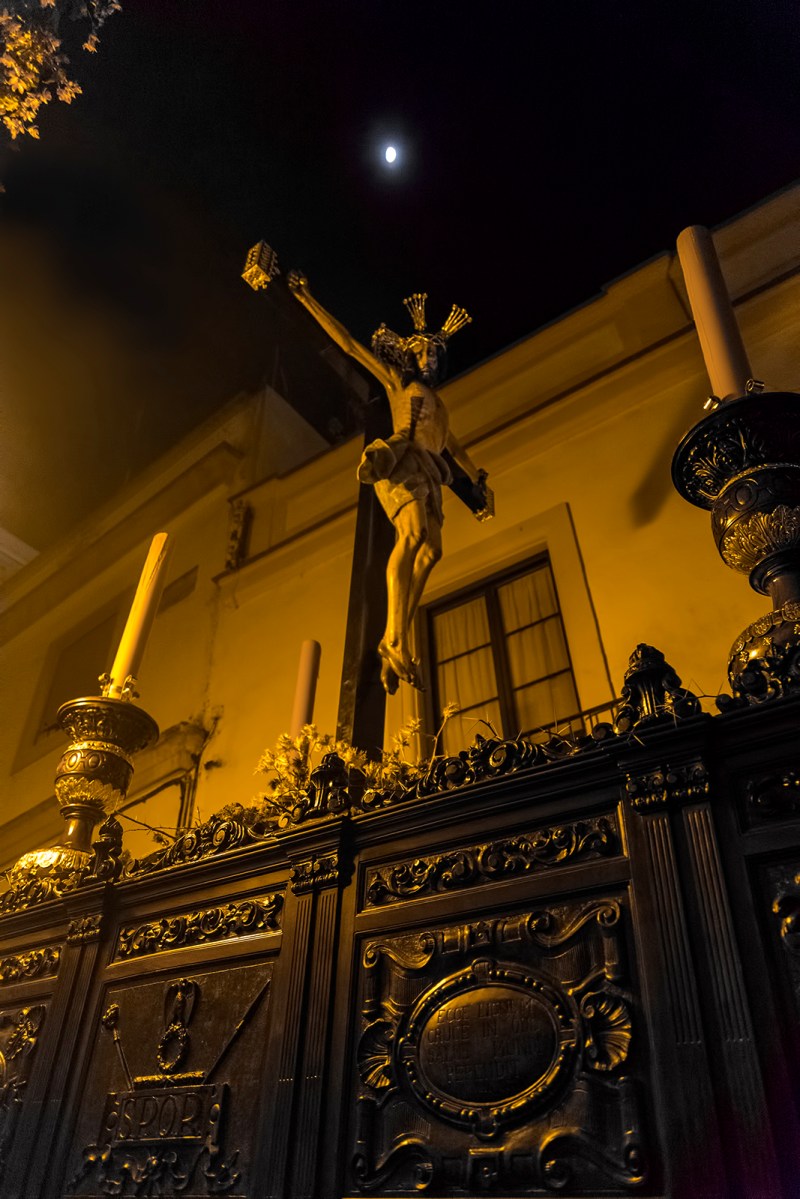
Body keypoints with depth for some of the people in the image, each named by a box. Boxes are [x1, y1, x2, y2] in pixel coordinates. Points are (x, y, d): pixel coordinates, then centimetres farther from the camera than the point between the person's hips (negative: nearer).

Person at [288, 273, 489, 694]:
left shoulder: (437, 403, 36)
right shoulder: (396, 379, 20)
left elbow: (451, 443, 43)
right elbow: (348, 342, 17)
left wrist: (476, 475, 36)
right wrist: (308, 300, 14)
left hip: (429, 474, 6)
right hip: (404, 460, -6)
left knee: (430, 551, -14)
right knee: (413, 534, -29)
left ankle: (392, 645, -20)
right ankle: (395, 639, -39)